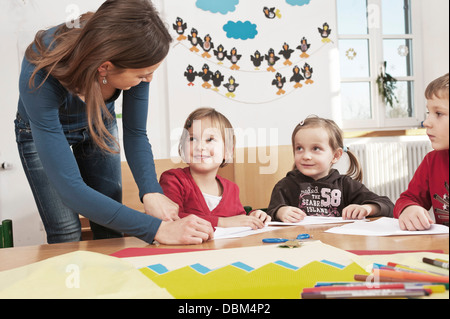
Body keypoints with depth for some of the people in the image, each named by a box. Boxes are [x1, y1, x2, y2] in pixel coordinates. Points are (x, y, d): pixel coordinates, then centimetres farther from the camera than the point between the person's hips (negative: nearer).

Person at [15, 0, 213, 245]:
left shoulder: (132, 59, -30)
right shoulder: (40, 77, -41)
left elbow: (135, 133, -16)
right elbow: (70, 189, -42)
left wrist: (151, 193, -33)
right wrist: (156, 229, -47)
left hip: (99, 127, 3)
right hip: (42, 133, -3)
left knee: (110, 231, 1)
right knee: (66, 236, -9)